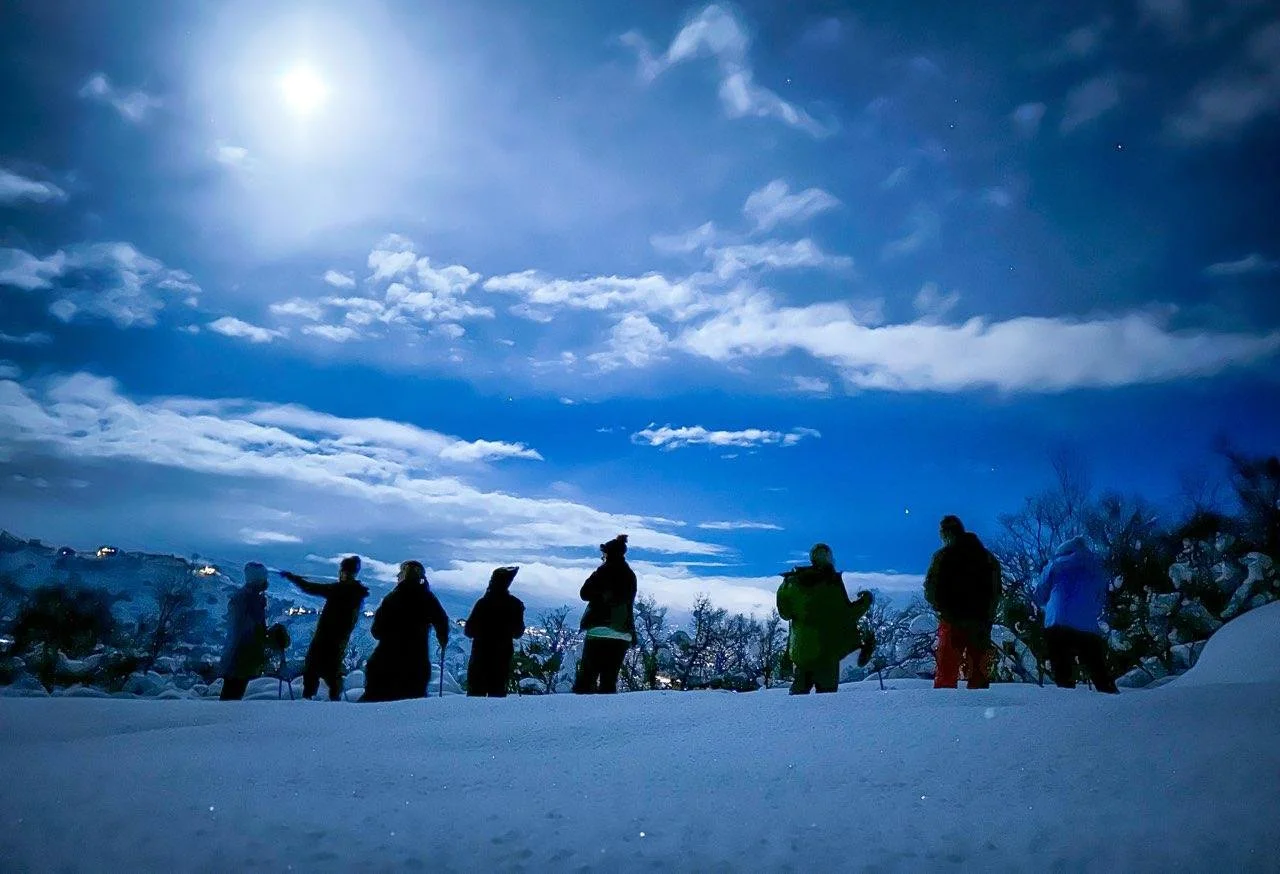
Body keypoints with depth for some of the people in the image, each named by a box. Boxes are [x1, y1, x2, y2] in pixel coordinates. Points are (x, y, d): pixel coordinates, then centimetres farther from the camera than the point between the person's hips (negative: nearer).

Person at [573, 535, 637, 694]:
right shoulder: (630, 575, 12)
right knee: (610, 678, 9)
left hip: (600, 631, -5)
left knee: (587, 676, -2)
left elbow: (584, 594, 1)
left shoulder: (604, 571, -6)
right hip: (624, 635, 5)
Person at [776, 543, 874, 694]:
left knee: (800, 686, 14)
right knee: (827, 688, 5)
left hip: (801, 645, 4)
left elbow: (784, 613, 8)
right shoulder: (832, 581, -11)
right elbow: (846, 614, -10)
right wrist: (865, 601, 4)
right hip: (827, 646, -4)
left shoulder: (793, 580, 2)